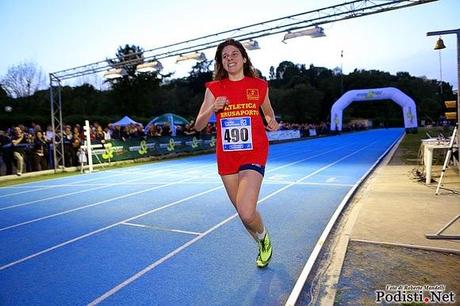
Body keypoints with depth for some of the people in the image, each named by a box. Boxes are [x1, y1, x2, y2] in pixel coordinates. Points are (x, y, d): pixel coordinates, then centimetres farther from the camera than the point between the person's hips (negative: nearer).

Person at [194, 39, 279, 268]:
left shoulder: (259, 86, 3)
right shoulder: (214, 88, 3)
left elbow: (268, 112, 21)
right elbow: (198, 126, 1)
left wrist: (272, 122, -2)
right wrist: (212, 108, -17)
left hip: (254, 154, -2)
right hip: (226, 157, 3)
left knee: (246, 213, -18)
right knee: (242, 212, 13)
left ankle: (264, 237, 19)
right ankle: (262, 247, 42)